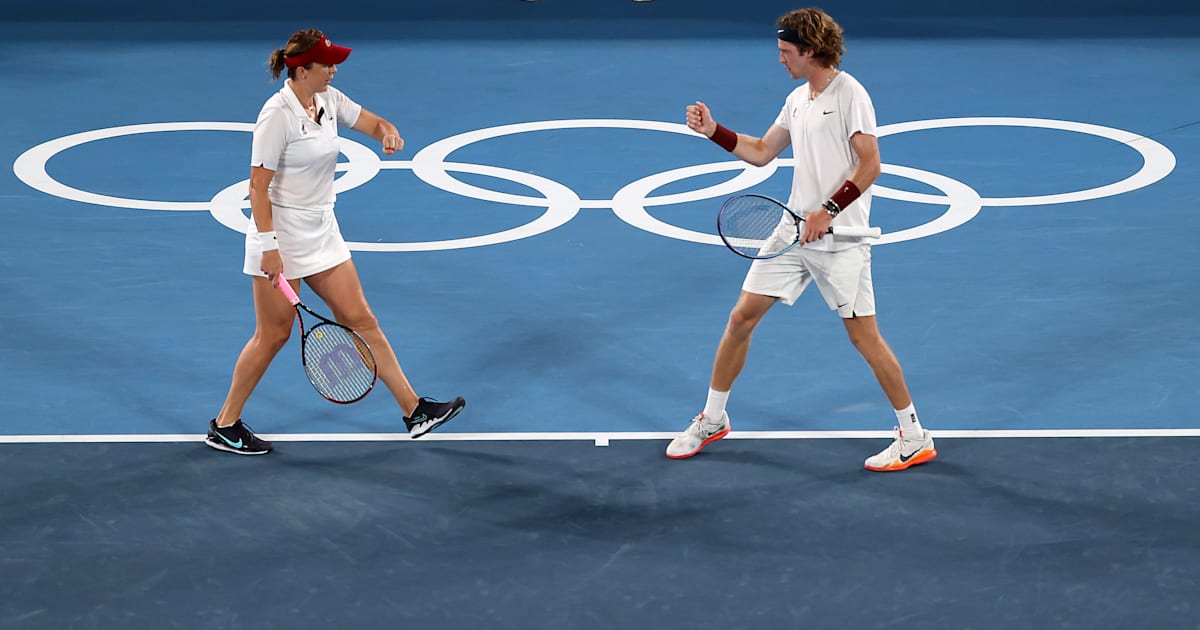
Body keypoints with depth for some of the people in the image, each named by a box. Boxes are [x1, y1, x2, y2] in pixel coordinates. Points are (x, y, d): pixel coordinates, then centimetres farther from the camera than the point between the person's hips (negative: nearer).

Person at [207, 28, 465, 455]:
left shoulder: (330, 101, 3)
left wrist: (389, 134, -12)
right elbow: (258, 185, -19)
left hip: (321, 234, 8)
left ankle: (414, 411, 12)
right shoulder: (278, 114, -20)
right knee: (273, 335, 0)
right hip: (281, 237, -8)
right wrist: (268, 246, -23)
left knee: (360, 319, 9)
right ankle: (224, 427, 14)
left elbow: (375, 124, 13)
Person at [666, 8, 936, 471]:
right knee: (741, 318, 5)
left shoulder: (849, 94, -12)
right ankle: (712, 420, 20)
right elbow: (761, 153, 23)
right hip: (794, 230, 7)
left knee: (863, 335, -7)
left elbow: (869, 164, -17)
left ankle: (914, 438, 4)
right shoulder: (797, 100, 12)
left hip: (840, 238, -7)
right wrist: (713, 131, 12)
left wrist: (828, 211, -22)